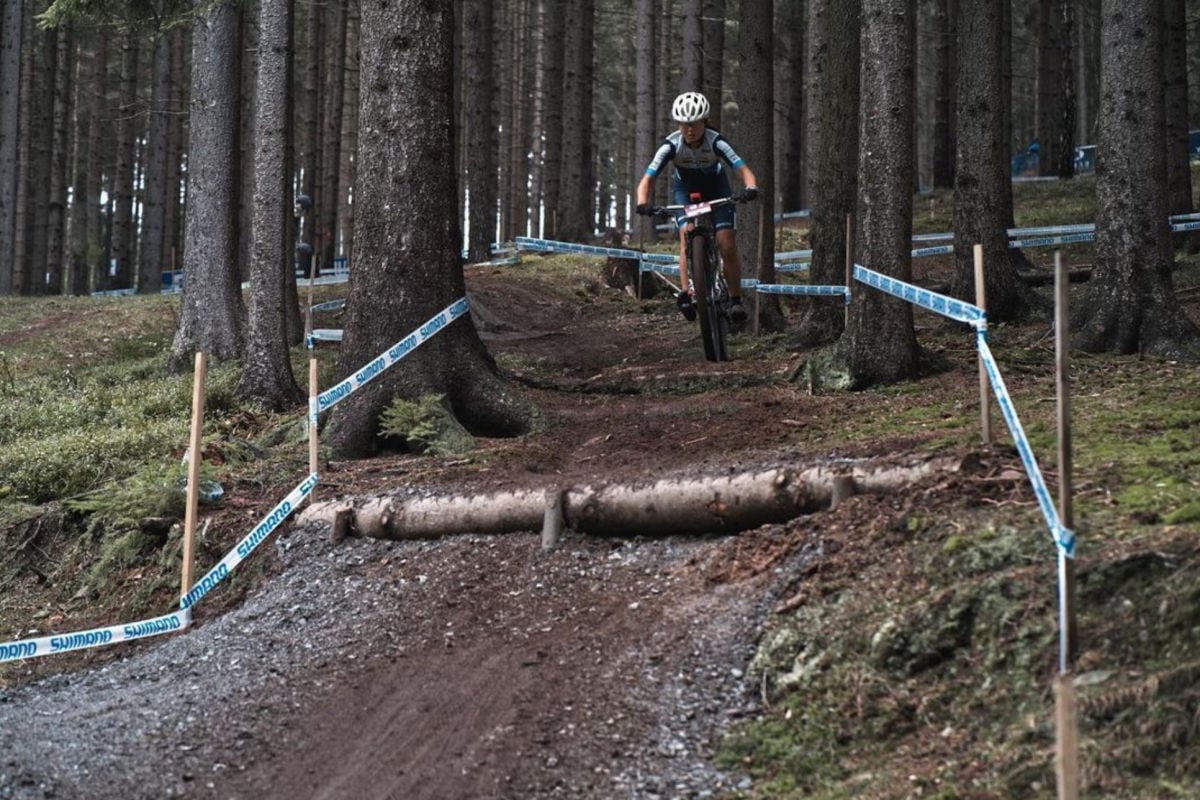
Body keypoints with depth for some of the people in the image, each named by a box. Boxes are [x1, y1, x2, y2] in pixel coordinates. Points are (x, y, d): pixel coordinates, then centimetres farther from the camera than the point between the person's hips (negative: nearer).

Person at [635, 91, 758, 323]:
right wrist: (643, 203, -51)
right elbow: (647, 180, -32)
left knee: (727, 245, -12)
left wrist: (750, 188, -59)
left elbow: (743, 171, -37)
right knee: (687, 235, -25)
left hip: (715, 186, 0)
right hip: (685, 188, 0)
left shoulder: (716, 142, -31)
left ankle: (736, 300, 2)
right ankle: (686, 293, -26)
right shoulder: (671, 145, -29)